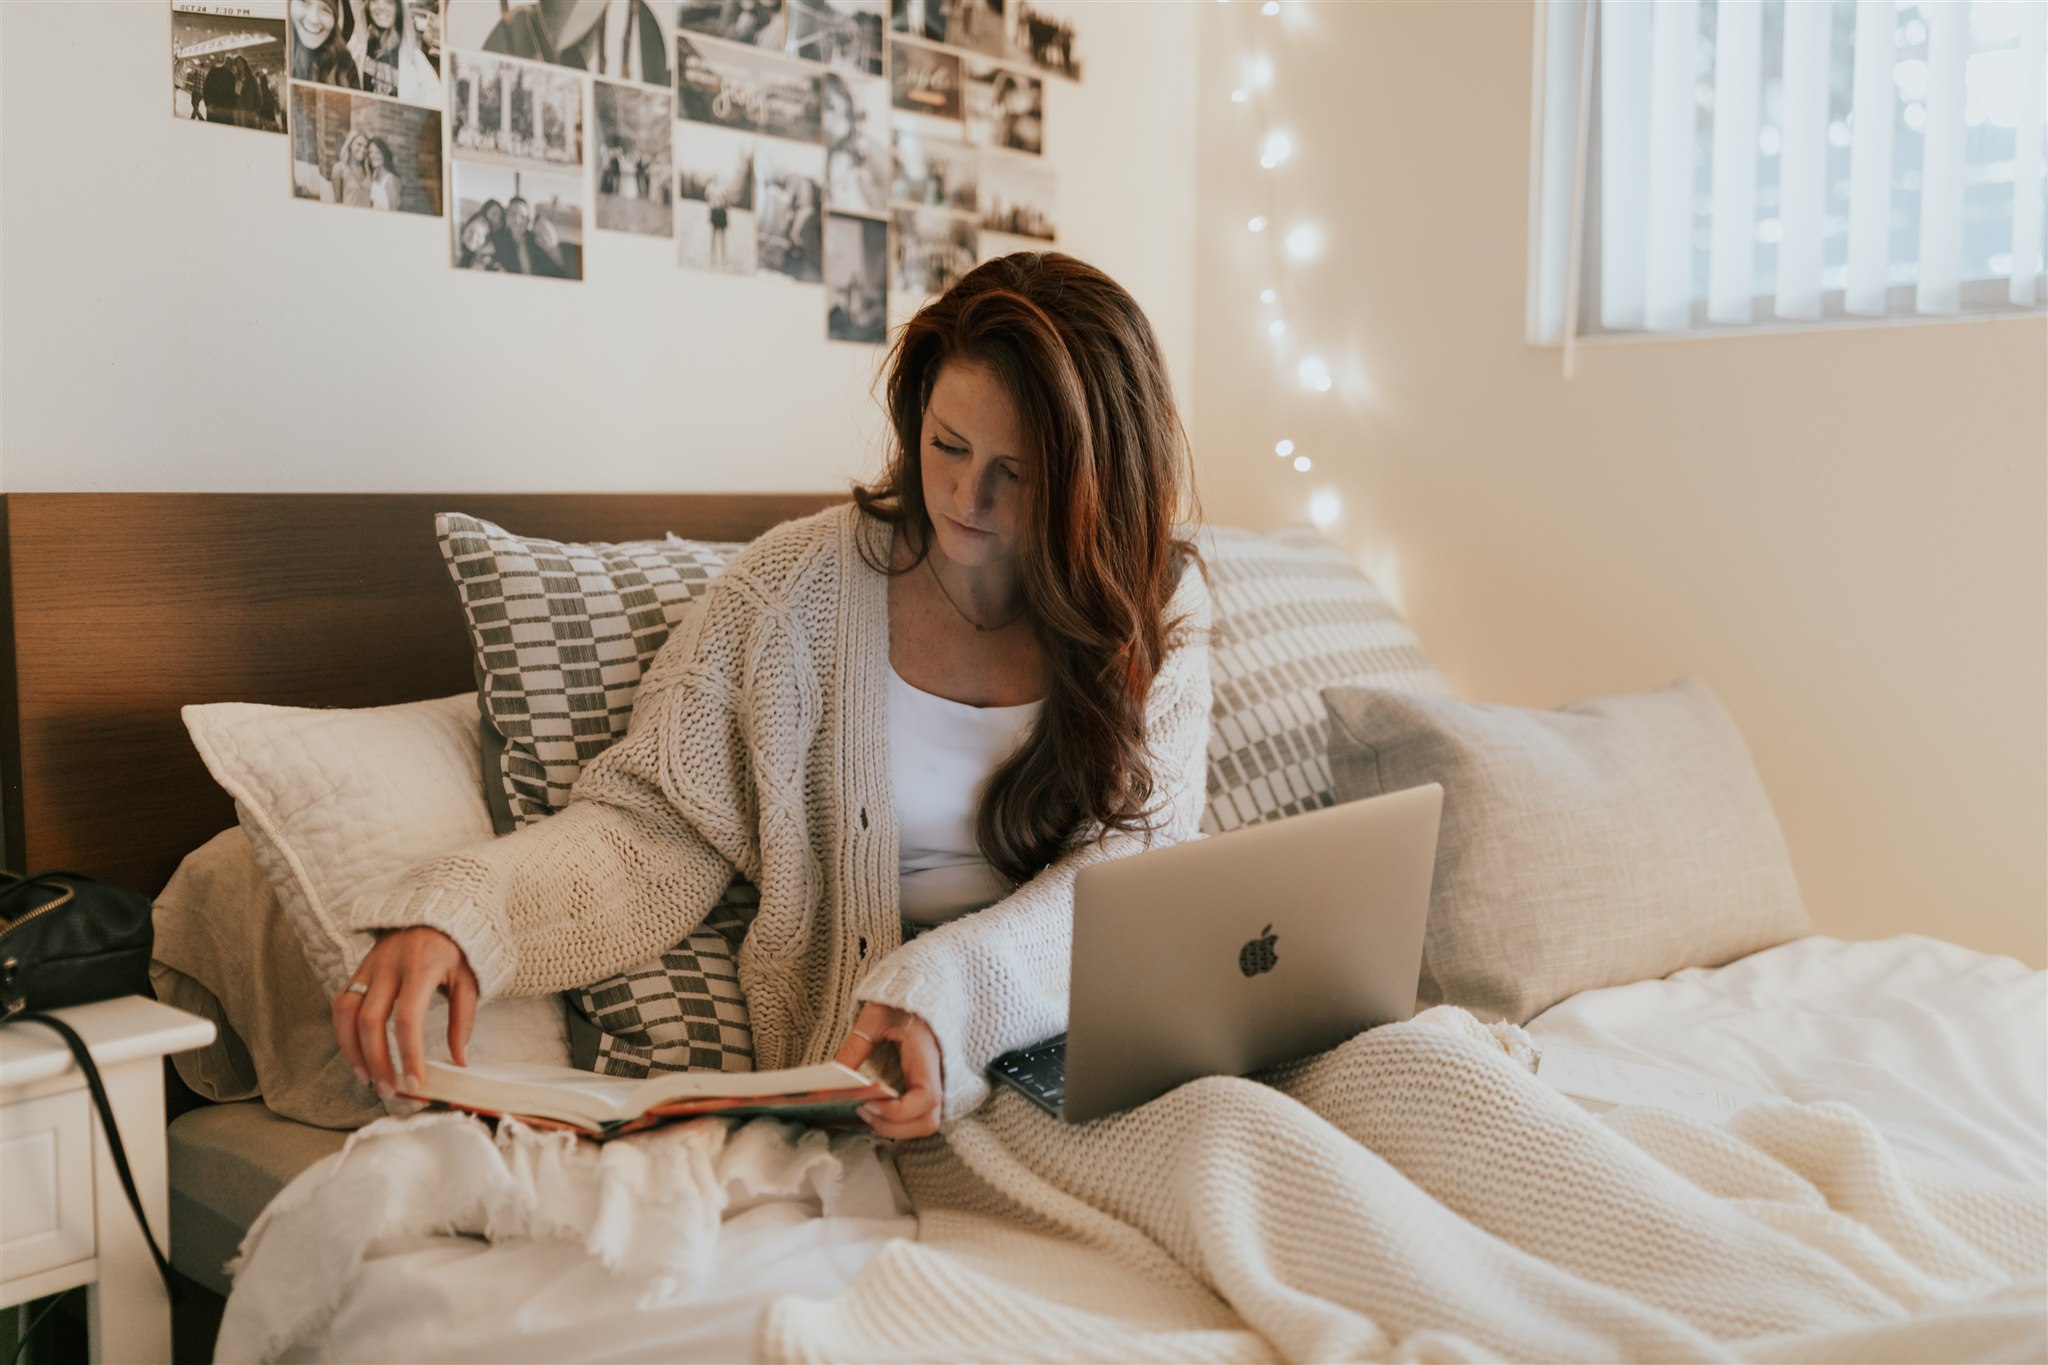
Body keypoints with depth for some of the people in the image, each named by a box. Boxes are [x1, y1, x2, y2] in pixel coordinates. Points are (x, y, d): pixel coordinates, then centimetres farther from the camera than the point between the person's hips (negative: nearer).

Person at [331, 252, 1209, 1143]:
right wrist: (454, 913, -25)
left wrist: (956, 988, -27)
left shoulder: (1157, 608, 1)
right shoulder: (793, 589, -3)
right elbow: (651, 825, -5)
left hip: (1105, 1031, 2)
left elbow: (1133, 862, -8)